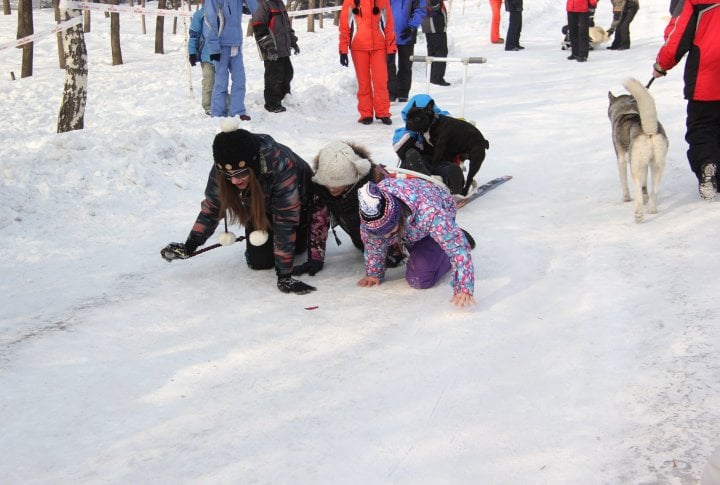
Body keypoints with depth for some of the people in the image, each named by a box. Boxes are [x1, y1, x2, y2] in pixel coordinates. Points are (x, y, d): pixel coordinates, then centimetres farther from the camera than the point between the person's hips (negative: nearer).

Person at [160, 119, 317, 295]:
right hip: (262, 205, 3)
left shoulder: (281, 164, -45)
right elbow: (212, 207, -14)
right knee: (259, 262, -4)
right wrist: (189, 247, -19)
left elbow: (285, 220, -40)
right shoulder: (221, 170, -32)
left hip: (299, 200, -3)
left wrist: (284, 275, -40)